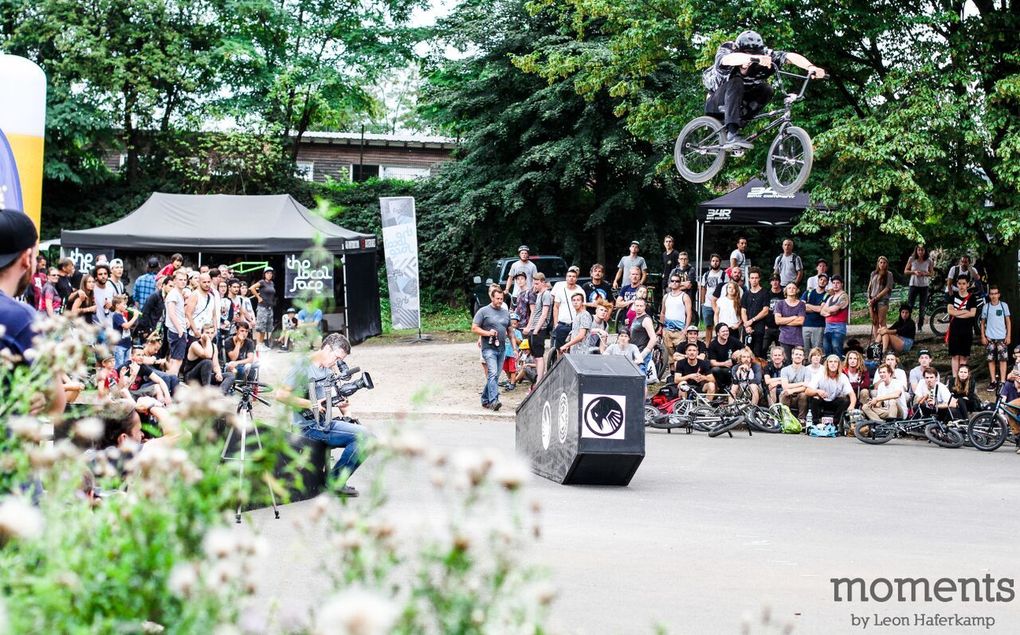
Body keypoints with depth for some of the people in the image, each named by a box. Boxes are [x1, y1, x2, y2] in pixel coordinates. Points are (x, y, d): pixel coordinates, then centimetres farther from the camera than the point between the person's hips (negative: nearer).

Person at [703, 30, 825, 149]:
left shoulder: (762, 55, -17)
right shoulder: (725, 51, -25)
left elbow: (790, 56, -28)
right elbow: (729, 58, -51)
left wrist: (811, 67, -47)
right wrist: (755, 58, -69)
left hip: (738, 106, 4)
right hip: (716, 103, -4)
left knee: (766, 90, -22)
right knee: (735, 83, -34)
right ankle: (732, 135, -44)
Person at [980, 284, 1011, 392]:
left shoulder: (1004, 305, 2)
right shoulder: (986, 307, 4)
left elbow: (1008, 321, 6)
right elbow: (983, 322, 9)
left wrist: (1008, 335, 0)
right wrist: (983, 336, 3)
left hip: (1002, 337, -1)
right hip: (990, 338, 1)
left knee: (1002, 359, -5)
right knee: (991, 360, 4)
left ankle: (1002, 382, -3)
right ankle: (993, 382, 11)